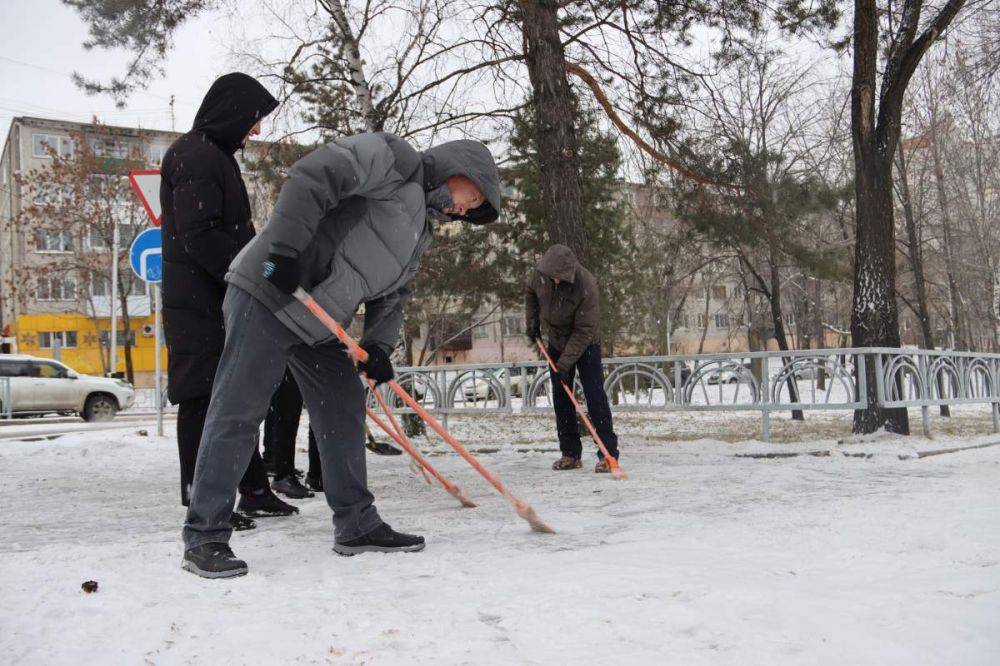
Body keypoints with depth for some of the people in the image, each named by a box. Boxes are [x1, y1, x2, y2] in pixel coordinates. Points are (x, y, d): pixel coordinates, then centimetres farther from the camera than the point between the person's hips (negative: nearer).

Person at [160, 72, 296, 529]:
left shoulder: (215, 156, 21)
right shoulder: (196, 155, -12)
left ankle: (254, 490, 20)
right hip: (197, 300, -10)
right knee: (204, 397, -6)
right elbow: (199, 235, -21)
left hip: (223, 299, 10)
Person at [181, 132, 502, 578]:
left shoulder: (418, 236, 21)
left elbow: (390, 298, 18)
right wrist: (285, 249, -26)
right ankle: (204, 537, -1)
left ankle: (356, 525, 19)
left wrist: (378, 346, 0)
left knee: (344, 407, 10)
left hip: (315, 322, 10)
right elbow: (312, 177, -20)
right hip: (267, 293, -10)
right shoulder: (396, 159, -7)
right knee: (238, 413, -8)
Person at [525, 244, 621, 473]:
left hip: (585, 344, -5)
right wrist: (532, 320, 5)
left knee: (595, 396, -11)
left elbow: (584, 330, -28)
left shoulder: (586, 285, -31)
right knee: (561, 399, 5)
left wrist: (566, 361, -28)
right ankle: (570, 453, 12)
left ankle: (608, 453, -7)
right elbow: (530, 292, 10)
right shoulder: (540, 273, -16)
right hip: (557, 342, 5)